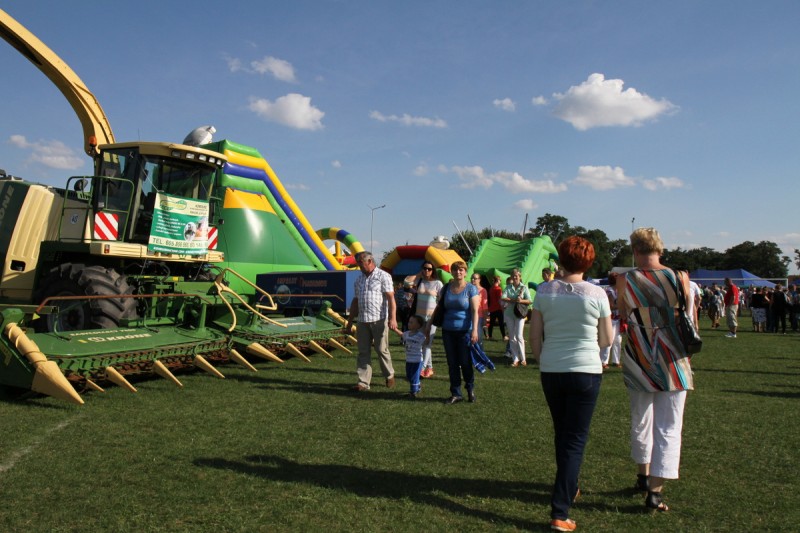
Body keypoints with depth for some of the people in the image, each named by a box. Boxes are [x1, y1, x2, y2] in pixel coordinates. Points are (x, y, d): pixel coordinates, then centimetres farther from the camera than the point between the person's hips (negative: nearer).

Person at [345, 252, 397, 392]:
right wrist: (350, 321, 19)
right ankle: (363, 382, 7)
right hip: (363, 321, 6)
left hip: (379, 320, -6)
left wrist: (392, 318, -19)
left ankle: (389, 375, 23)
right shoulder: (359, 280, 16)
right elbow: (355, 301, 21)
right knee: (363, 352, 4)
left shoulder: (383, 276, -3)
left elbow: (391, 298, -10)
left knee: (382, 350, 2)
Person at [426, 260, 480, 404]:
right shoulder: (446, 288, 9)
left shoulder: (471, 289, -3)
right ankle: (456, 394, 15)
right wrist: (429, 324, 15)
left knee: (465, 362, 1)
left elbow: (475, 311, -9)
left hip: (465, 331, -4)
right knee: (452, 363, 6)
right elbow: (439, 307, 16)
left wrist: (475, 330, -19)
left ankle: (470, 389, 25)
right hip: (448, 331, 4)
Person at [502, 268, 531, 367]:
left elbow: (529, 301, -7)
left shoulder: (524, 287, 0)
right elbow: (503, 298, -8)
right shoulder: (508, 287, 6)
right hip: (509, 314, 3)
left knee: (519, 336, -8)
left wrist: (521, 301, -24)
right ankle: (515, 359, 12)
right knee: (512, 337, 5)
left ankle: (523, 359, 3)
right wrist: (514, 300, -18)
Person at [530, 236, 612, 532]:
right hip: (586, 371, -3)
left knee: (562, 433, 22)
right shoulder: (597, 294, -9)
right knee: (575, 439, 4)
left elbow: (534, 336, 0)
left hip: (551, 371, 3)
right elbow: (606, 340, -1)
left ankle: (568, 488, 41)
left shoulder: (544, 291, -4)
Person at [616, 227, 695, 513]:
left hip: (639, 361, 2)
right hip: (673, 362, -1)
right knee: (668, 428, 3)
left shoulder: (625, 280, -7)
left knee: (641, 421, 19)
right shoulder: (677, 277, -7)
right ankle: (655, 492, 0)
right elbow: (689, 320, 1)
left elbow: (623, 315, 4)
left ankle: (644, 476, 34)